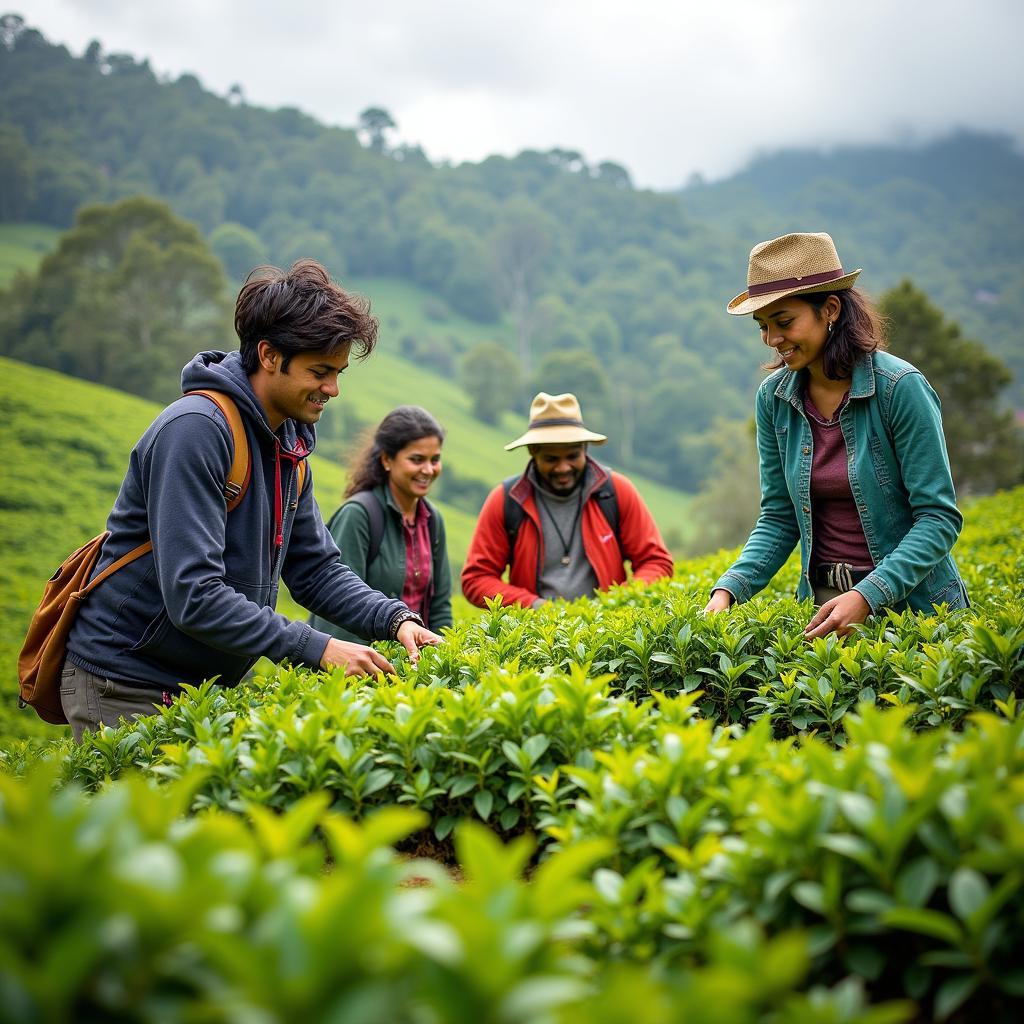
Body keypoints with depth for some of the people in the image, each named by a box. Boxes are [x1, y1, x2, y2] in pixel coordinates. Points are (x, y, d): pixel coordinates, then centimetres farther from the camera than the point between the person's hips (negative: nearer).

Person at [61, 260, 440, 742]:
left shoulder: (289, 443, 6)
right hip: (126, 689, -8)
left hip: (211, 683, 8)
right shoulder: (194, 429, -22)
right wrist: (317, 649, -29)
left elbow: (314, 567, 9)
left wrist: (396, 619, -7)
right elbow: (193, 595, -28)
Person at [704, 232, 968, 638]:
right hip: (822, 598, 4)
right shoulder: (774, 398, 2)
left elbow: (939, 517, -12)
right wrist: (728, 589, -9)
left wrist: (866, 597, -24)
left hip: (912, 601, -3)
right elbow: (779, 518, 7)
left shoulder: (900, 387, -12)